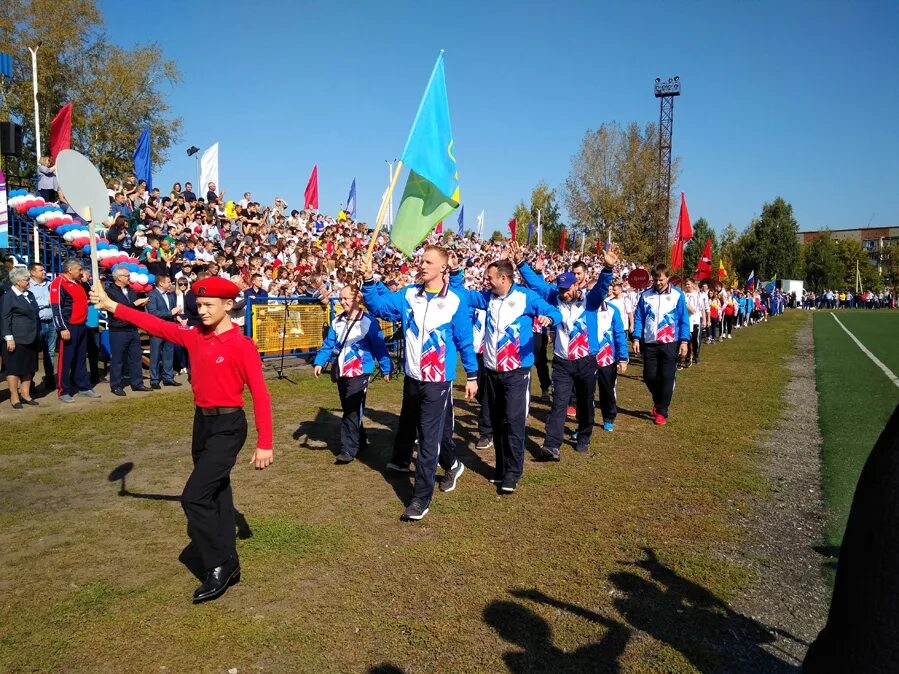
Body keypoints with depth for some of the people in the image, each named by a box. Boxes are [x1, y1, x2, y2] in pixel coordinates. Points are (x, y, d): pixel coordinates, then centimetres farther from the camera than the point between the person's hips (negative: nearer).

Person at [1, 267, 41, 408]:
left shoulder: (29, 294, 14)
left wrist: (37, 335, 18)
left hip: (31, 339, 7)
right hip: (16, 340, -7)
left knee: (29, 367, 11)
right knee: (14, 368, 0)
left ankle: (25, 394, 21)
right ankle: (14, 397, 7)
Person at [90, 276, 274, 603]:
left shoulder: (243, 346, -16)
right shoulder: (195, 337, 4)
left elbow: (260, 395, -16)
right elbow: (157, 326, 8)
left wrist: (264, 444, -18)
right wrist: (111, 305, 2)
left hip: (227, 426, -8)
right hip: (202, 423, 8)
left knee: (194, 497, -13)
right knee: (216, 496, 14)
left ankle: (219, 567, 2)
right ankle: (229, 566, 27)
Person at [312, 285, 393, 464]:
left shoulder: (368, 321, -10)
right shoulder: (337, 321, 8)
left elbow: (379, 346, -8)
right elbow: (328, 344, 8)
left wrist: (386, 368, -8)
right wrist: (319, 362, -5)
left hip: (359, 373, -6)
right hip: (341, 373, 7)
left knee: (352, 411, -9)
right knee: (349, 409, 15)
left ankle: (349, 449, -6)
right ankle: (360, 440, 31)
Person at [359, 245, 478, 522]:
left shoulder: (455, 301, -9)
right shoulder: (408, 295, 1)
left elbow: (465, 341, -3)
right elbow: (379, 306, -9)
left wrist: (472, 375, 0)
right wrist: (368, 280, -25)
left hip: (438, 381, -5)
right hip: (412, 378, 5)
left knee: (428, 439, -3)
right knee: (435, 431, 22)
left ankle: (421, 498, 8)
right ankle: (452, 466, 49)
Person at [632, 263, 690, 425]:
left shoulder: (677, 295, -2)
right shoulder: (645, 295, 2)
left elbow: (684, 320, -1)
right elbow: (638, 318, 4)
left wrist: (684, 341, -7)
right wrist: (636, 338, -4)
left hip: (670, 343, -2)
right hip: (649, 343, 2)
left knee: (667, 378, 1)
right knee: (649, 376, 6)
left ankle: (662, 412, 13)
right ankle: (658, 401, 33)